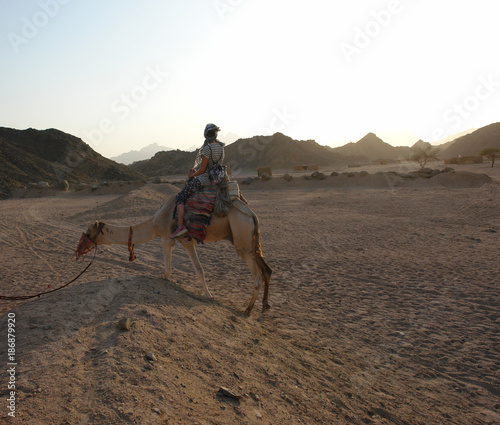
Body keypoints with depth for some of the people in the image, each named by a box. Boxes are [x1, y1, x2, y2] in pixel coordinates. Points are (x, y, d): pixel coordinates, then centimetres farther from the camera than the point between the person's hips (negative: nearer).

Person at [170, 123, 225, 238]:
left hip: (204, 179, -9)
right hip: (215, 179, 9)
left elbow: (202, 170, -17)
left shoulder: (207, 149, -19)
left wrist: (192, 175, 3)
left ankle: (180, 226, -12)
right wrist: (195, 170, 13)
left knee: (180, 197, -2)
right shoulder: (221, 147, 7)